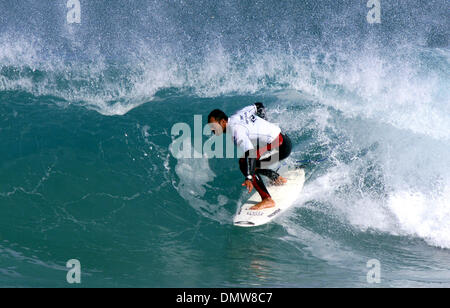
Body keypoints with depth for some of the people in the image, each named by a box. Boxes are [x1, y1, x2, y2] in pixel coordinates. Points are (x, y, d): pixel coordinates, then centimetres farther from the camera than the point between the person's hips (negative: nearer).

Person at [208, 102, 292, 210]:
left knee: (244, 163, -19)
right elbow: (259, 106, 23)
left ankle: (267, 200, -19)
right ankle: (277, 179, 34)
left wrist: (249, 178, -40)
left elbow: (250, 153, -33)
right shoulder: (238, 114, 6)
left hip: (281, 146, -10)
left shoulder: (235, 129, -21)